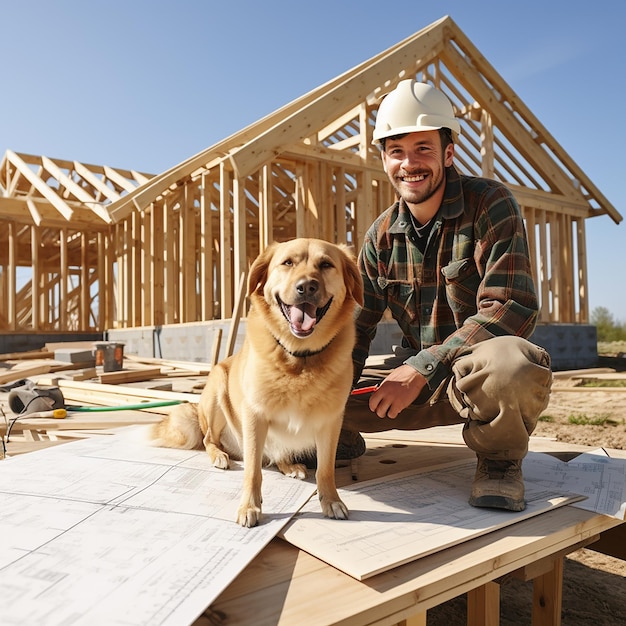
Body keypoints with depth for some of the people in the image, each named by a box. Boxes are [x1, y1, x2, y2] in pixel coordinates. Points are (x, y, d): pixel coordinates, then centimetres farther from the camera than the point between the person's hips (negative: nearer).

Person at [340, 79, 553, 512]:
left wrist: (422, 367, -28)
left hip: (477, 375, -3)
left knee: (511, 364, -41)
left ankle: (499, 459, -7)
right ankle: (343, 439, 22)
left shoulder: (491, 204, -14)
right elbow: (356, 326, 3)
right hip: (415, 376, 4)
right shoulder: (382, 235, 1)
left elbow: (511, 309, -24)